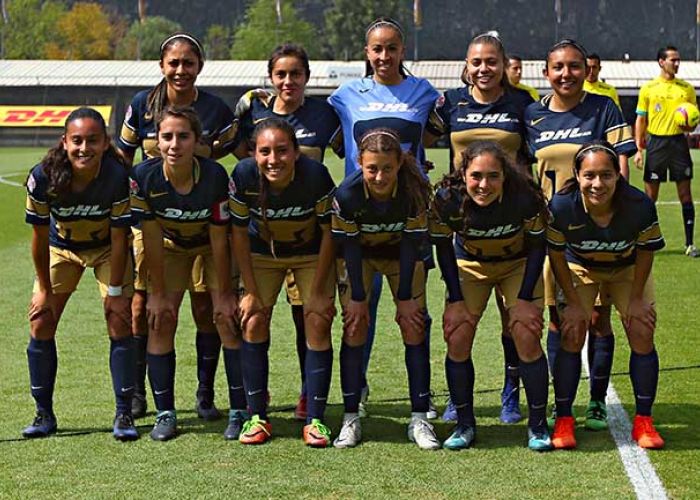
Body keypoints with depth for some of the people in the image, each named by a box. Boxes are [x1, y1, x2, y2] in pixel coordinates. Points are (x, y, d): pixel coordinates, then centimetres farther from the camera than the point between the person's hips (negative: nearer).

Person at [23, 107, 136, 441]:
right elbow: (40, 236, -17)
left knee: (120, 324, -11)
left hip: (107, 248, -1)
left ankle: (124, 415, -2)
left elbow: (119, 238, -21)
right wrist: (45, 289, -9)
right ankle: (44, 414, 10)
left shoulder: (118, 177, -31)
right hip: (60, 247, 1)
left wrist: (115, 290, -16)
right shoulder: (43, 176, -30)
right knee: (40, 325, -4)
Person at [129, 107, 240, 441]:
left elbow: (219, 240, -23)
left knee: (227, 319, -12)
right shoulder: (144, 176, -28)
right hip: (170, 247, 2)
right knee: (160, 322, -8)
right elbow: (151, 238, -18)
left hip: (212, 245, -2)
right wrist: (158, 293, -14)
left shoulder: (215, 175, -33)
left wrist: (224, 293, -16)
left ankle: (239, 412, -3)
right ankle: (165, 414, 2)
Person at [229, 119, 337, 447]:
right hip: (262, 253, 1)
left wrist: (318, 292, -16)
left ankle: (315, 419, -1)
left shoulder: (316, 175, -32)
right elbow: (240, 234, -14)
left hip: (312, 254, -1)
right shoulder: (244, 176, -28)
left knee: (318, 322, -11)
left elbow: (328, 232, -19)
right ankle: (257, 417, 5)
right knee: (254, 322, -7)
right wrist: (250, 292, -13)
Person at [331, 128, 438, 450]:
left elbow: (411, 243, -21)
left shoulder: (415, 190, -31)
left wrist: (404, 297, -16)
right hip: (359, 254, 0)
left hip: (400, 253, 0)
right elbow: (350, 245, -19)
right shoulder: (347, 193, -31)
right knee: (354, 329, -9)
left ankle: (419, 419, -1)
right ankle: (351, 419, 0)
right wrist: (357, 297, -15)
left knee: (414, 327, -8)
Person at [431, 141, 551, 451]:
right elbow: (443, 248, -10)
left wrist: (525, 299, -16)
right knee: (457, 339, -10)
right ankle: (464, 424, 7)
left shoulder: (524, 196, -32)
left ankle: (538, 425, 3)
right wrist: (456, 300, -12)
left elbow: (537, 246, -15)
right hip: (469, 265, 1)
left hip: (519, 264, -1)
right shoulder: (447, 198, -29)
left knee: (527, 338, -14)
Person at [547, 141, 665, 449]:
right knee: (571, 337, -10)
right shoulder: (562, 206, -34)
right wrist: (573, 303, -13)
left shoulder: (639, 205, -34)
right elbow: (557, 256, -16)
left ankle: (643, 421, 7)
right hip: (579, 268, 0)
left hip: (628, 270, 1)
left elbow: (645, 252, -15)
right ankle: (563, 420, 3)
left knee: (643, 336, -7)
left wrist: (636, 299, -11)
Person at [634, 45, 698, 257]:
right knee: (650, 196, 2)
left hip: (678, 142, 1)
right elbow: (641, 120, 5)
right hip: (656, 142, -1)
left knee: (685, 194, -1)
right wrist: (638, 148, -2)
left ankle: (690, 244, 4)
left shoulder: (687, 88, 7)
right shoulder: (648, 88, 3)